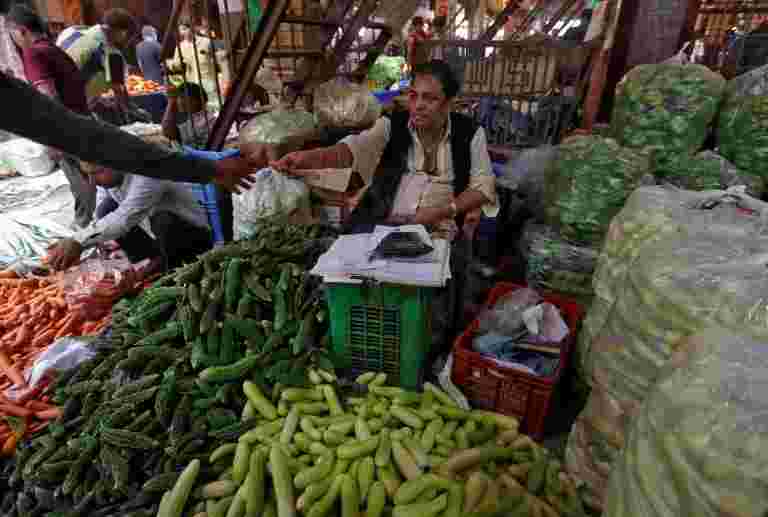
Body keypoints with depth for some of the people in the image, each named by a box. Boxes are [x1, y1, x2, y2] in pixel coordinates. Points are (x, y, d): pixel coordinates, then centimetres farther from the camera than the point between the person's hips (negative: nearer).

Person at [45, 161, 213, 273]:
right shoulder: (108, 174, -6)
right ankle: (155, 260, 1)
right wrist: (75, 245, -15)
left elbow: (126, 217, -40)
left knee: (164, 221, -37)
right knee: (106, 210, -7)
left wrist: (78, 242, -43)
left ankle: (173, 268, -9)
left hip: (194, 230, -7)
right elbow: (101, 219, -2)